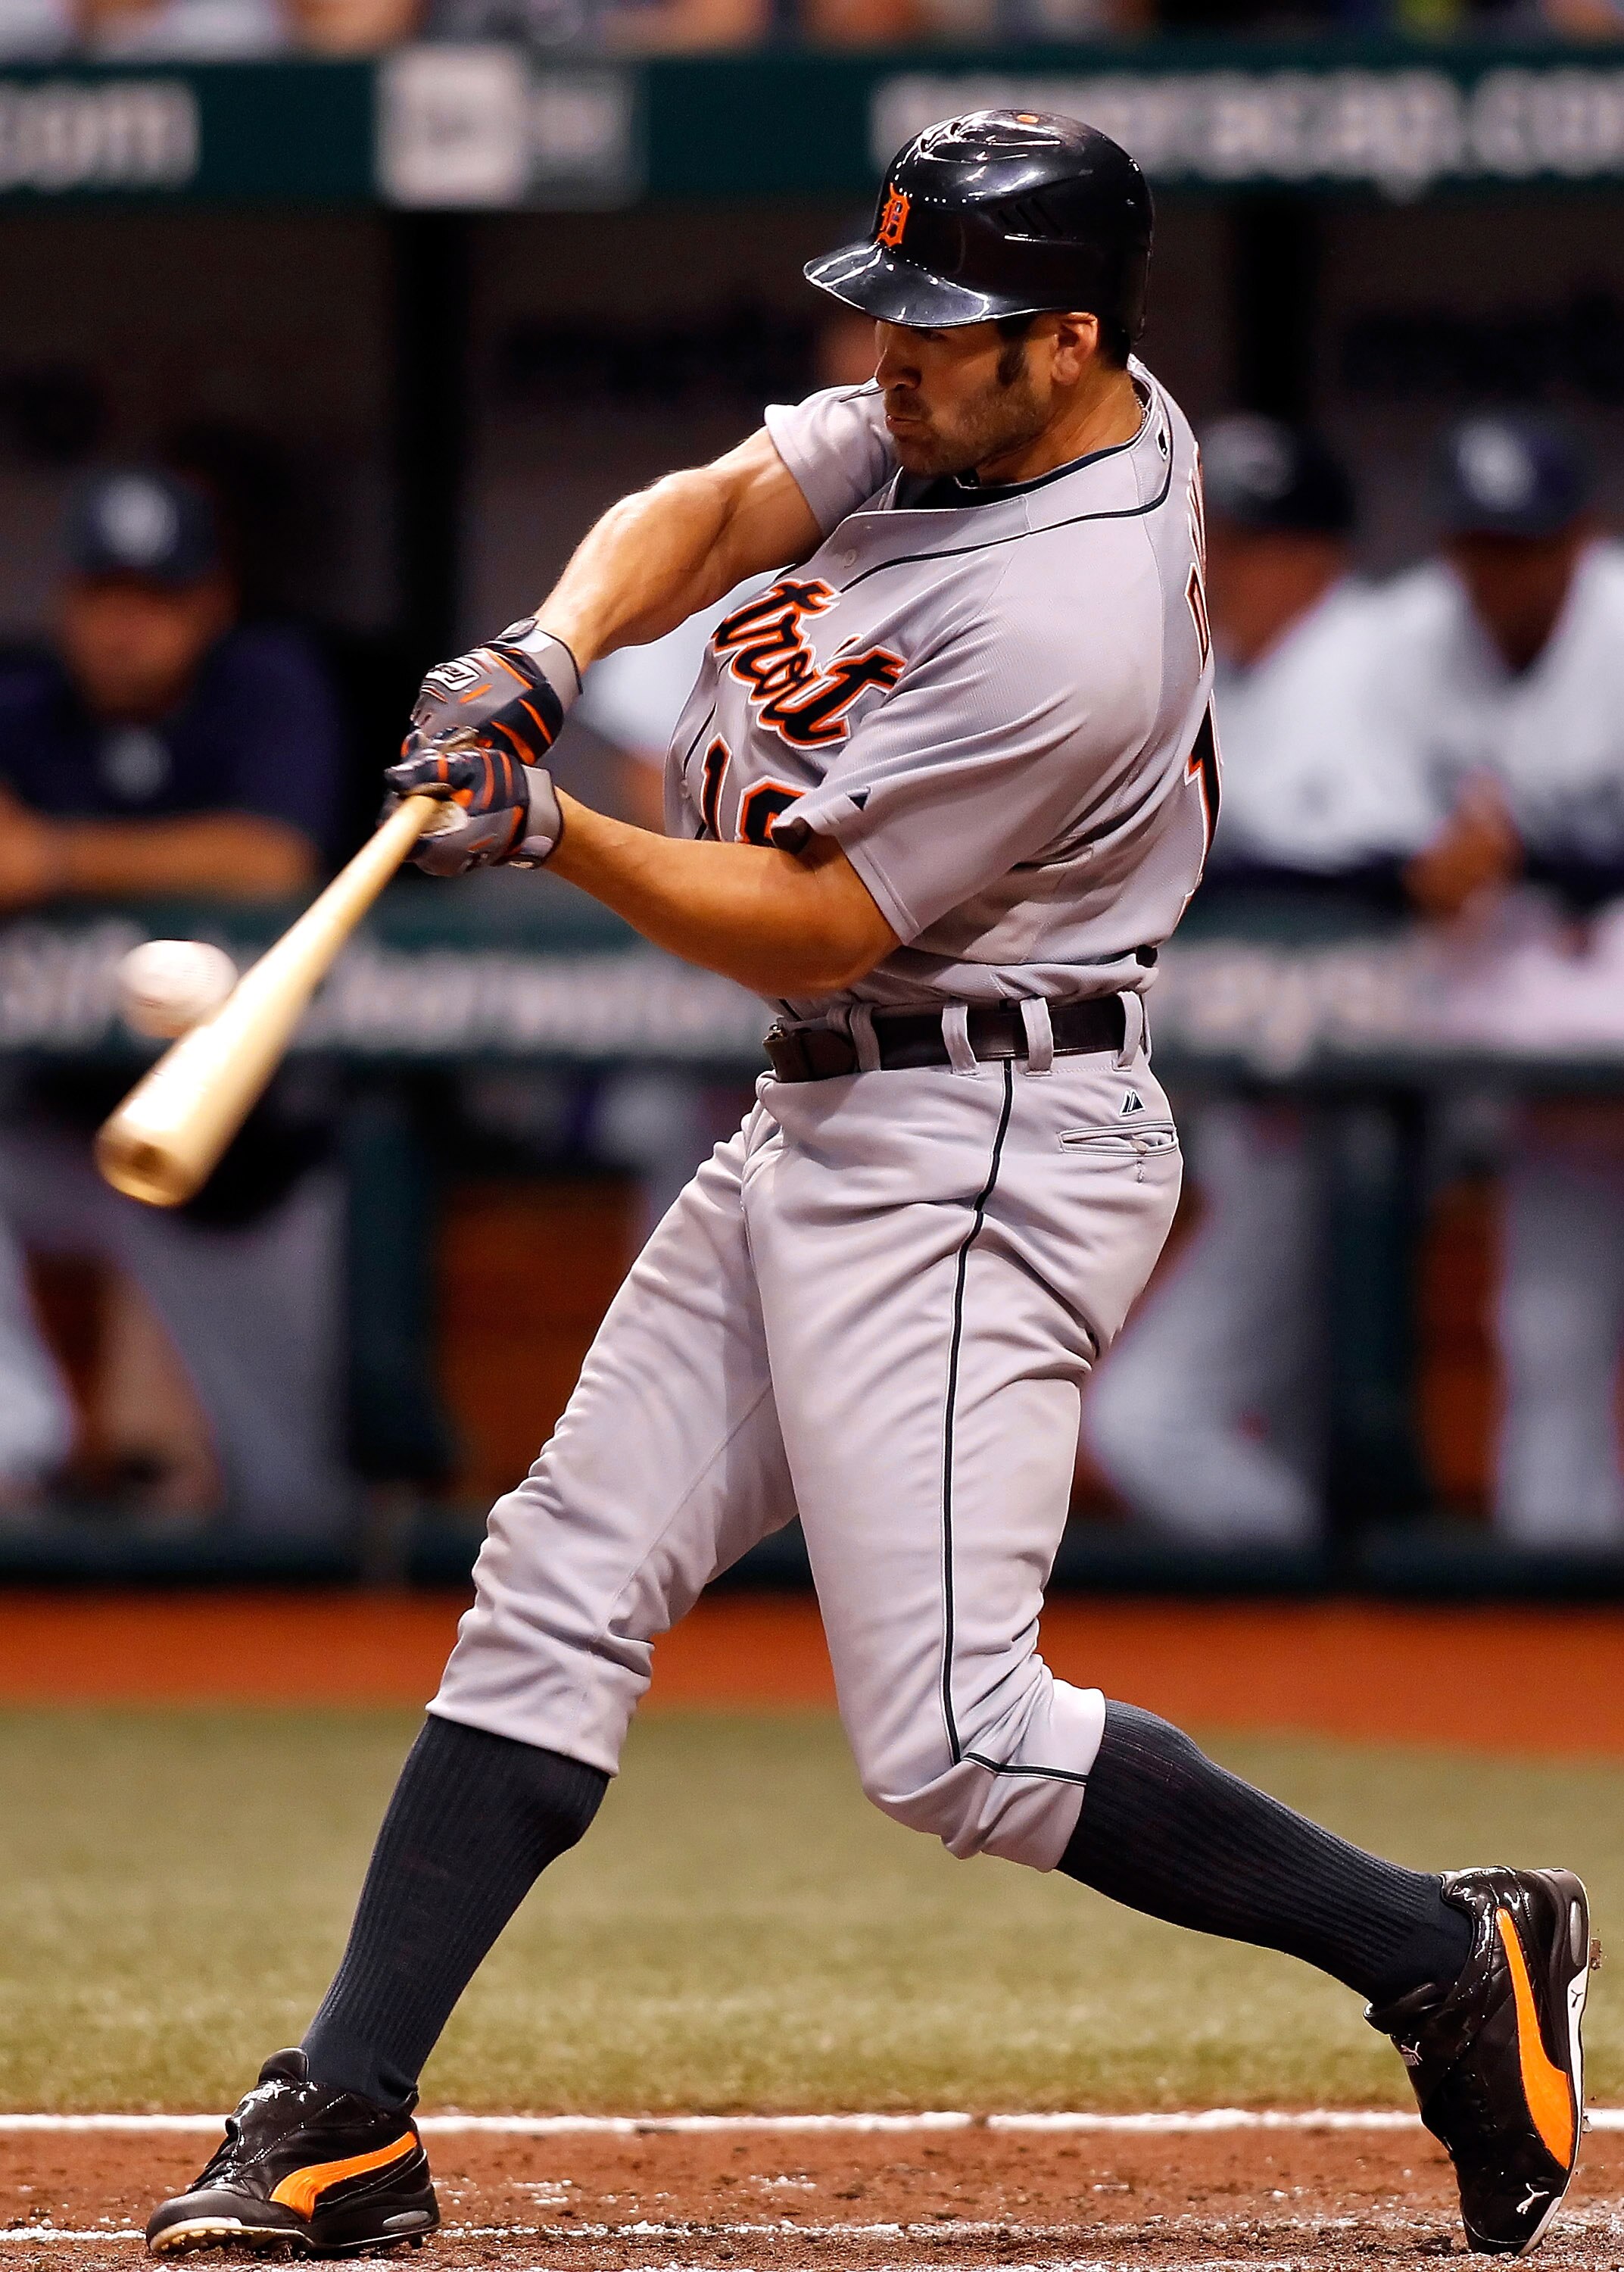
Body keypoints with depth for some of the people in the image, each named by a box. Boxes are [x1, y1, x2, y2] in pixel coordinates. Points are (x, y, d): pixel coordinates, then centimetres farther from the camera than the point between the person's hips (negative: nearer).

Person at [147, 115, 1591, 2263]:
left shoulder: (1067, 625, -24)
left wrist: (547, 830, -21)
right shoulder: (972, 413, 3)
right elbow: (718, 508, 0)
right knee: (558, 1590, 7)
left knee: (949, 1739, -14)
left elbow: (813, 933, -20)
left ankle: (1450, 1954, -2)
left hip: (973, 1163, -10)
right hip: (821, 1129, 10)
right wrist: (548, 654, -19)